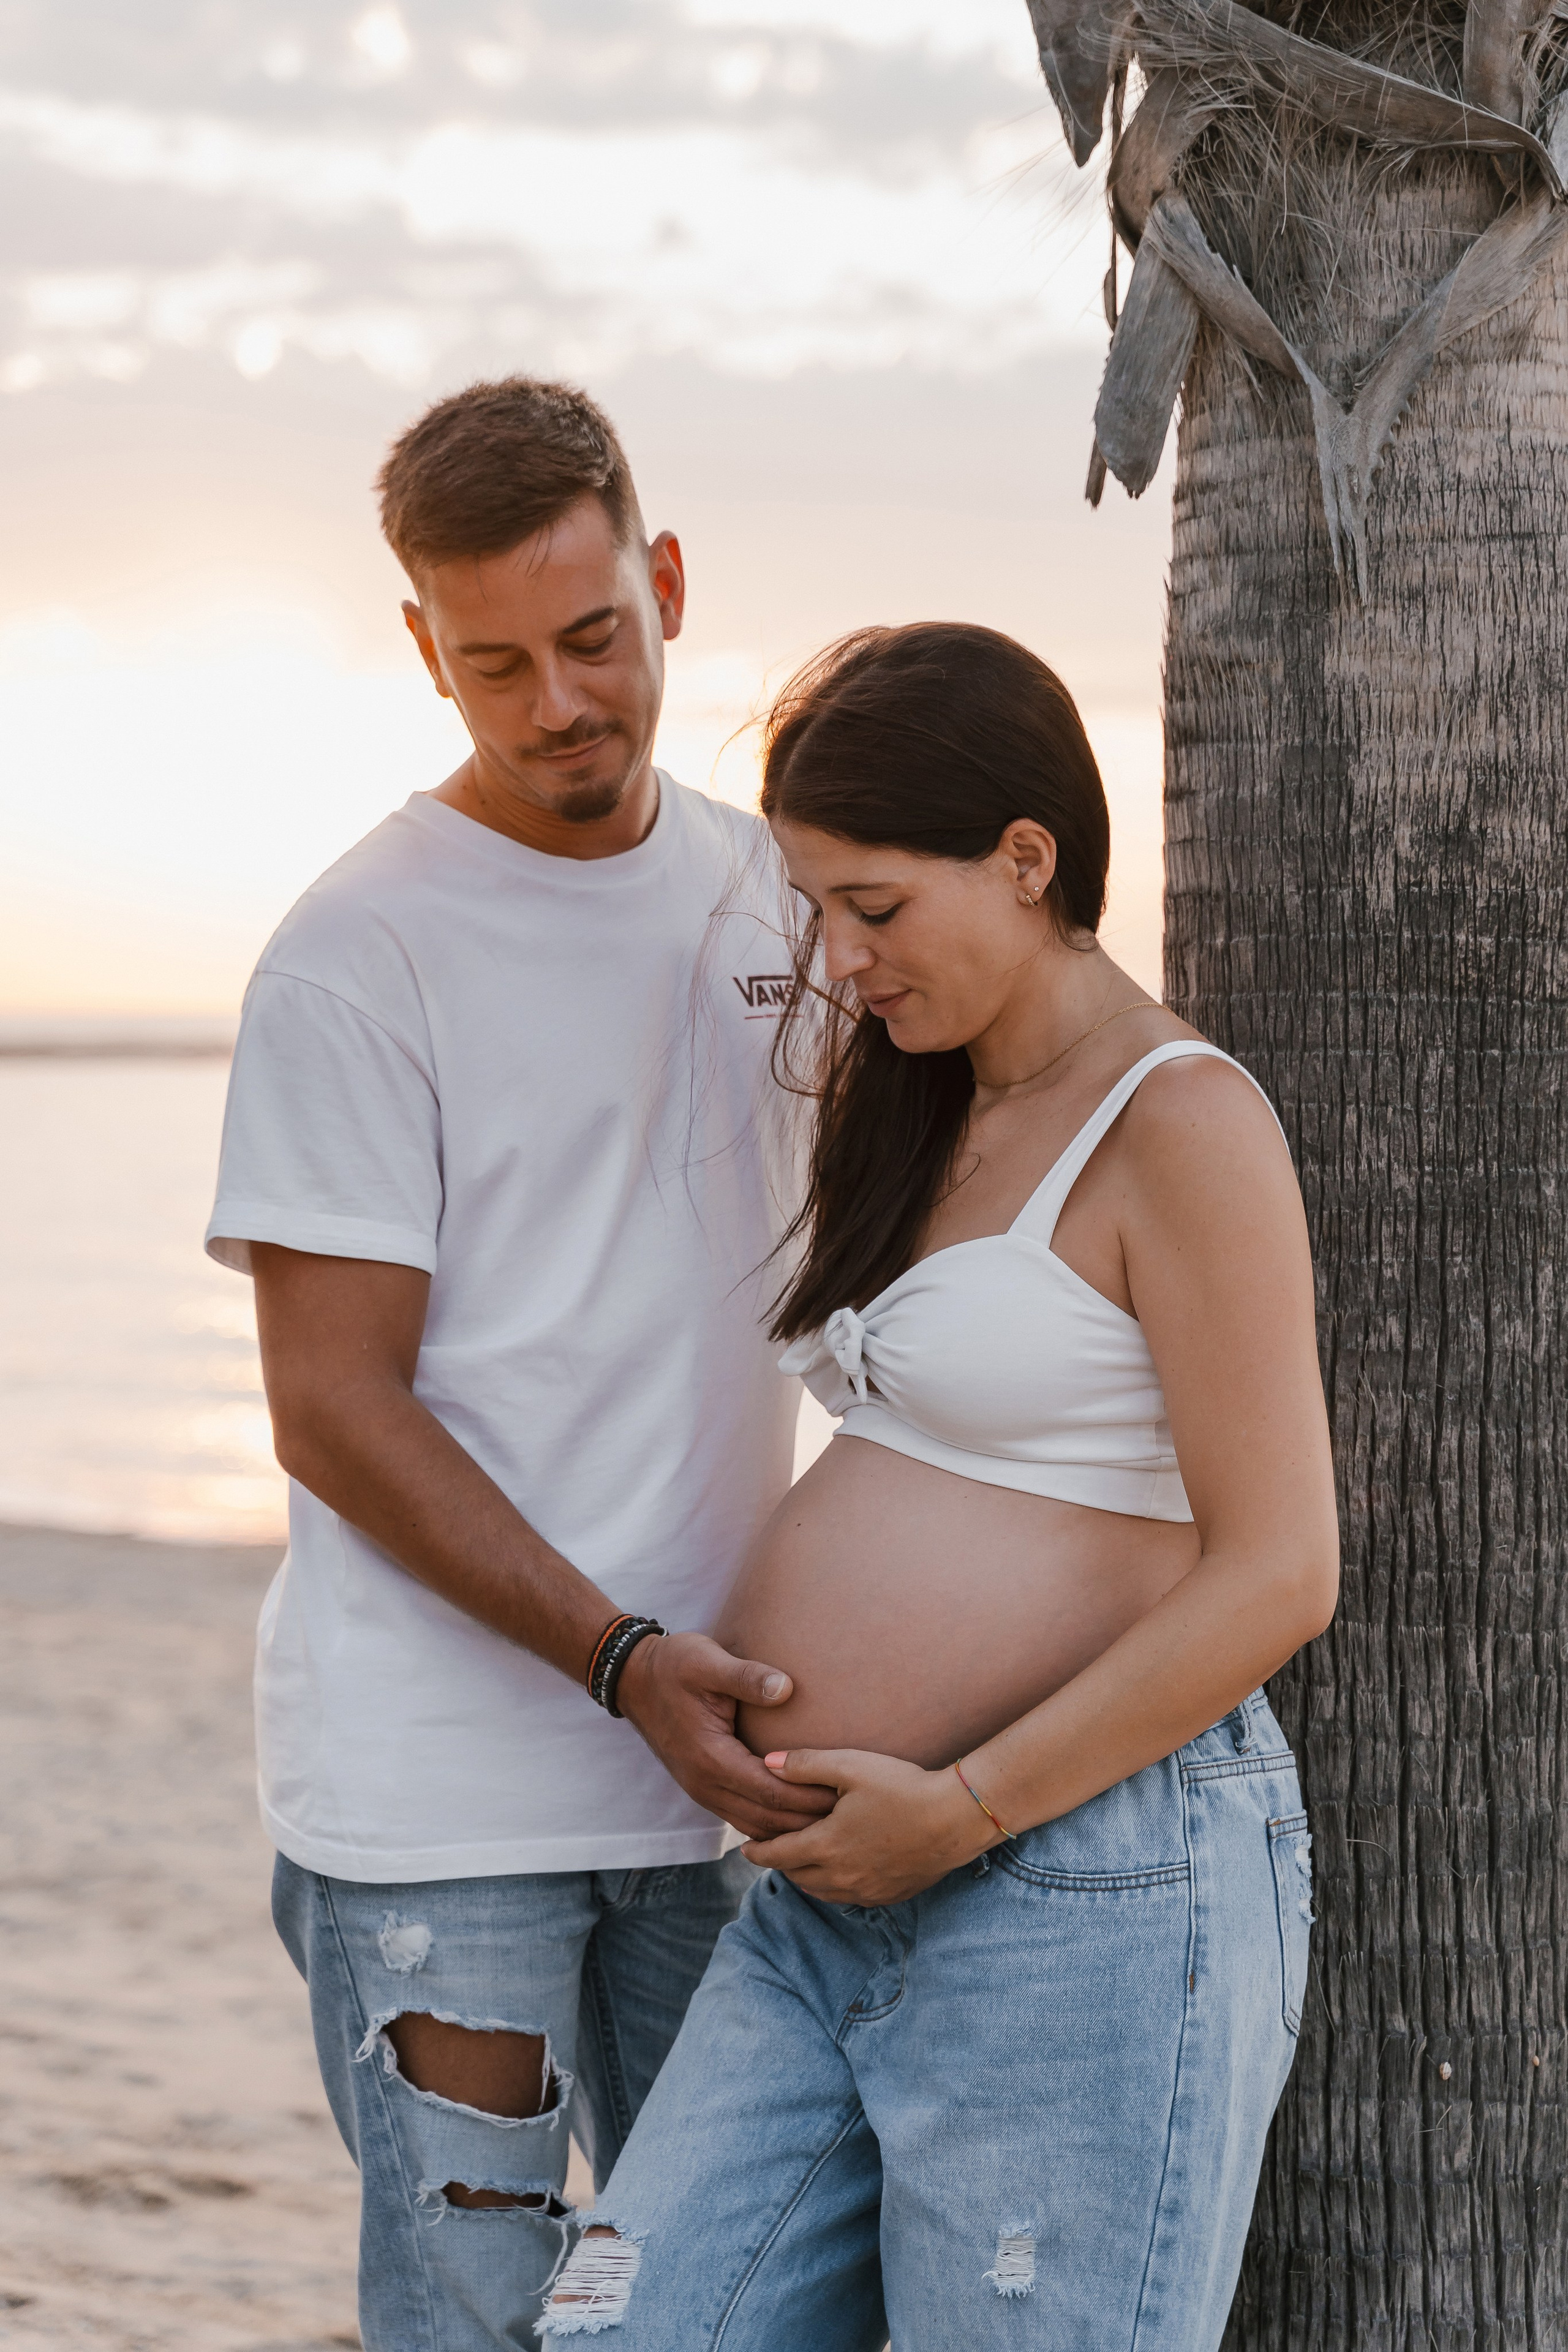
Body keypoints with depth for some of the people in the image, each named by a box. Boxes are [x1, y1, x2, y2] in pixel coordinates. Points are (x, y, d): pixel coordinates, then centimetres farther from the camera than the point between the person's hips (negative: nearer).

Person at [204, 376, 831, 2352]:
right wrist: (620, 1657, -20)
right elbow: (335, 1414, -12)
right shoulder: (358, 958, -9)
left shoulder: (766, 891, 10)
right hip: (438, 1792, -6)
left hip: (709, 1763, 6)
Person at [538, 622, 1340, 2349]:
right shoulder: (928, 1116, 16)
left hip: (1091, 1889, -8)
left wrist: (961, 1809, -16)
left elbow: (1276, 1574, -16)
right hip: (833, 1900, 8)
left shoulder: (1178, 1124, -10)